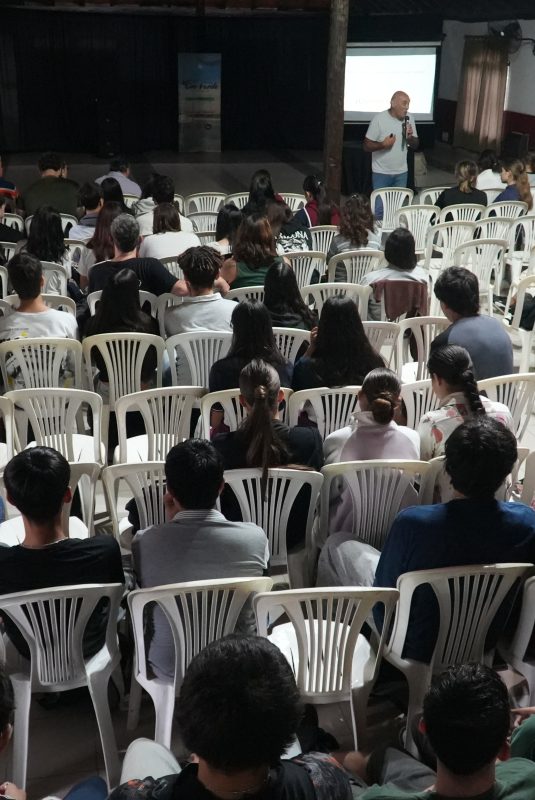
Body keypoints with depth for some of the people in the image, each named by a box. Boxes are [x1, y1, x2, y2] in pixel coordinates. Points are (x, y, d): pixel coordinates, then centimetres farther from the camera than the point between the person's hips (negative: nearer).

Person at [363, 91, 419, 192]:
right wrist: (382, 144, -28)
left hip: (401, 173, 4)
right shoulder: (379, 119, -12)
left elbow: (415, 145, 9)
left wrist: (410, 137, -13)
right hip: (381, 173, -4)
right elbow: (366, 146, -11)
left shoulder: (409, 119, 1)